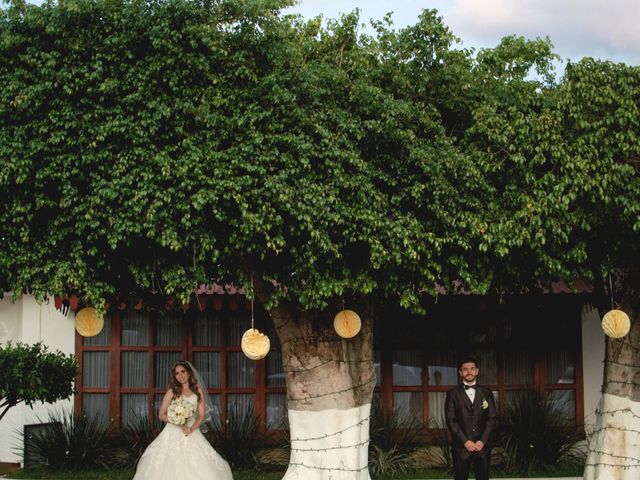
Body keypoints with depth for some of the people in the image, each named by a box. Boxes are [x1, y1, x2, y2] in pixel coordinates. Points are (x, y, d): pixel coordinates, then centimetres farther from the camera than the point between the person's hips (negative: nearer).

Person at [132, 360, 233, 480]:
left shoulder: (198, 391, 8)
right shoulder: (172, 392, 4)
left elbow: (202, 415, 4)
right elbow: (162, 415, 3)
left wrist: (191, 429, -13)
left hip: (193, 433, 1)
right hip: (173, 433, -1)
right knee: (171, 465, -10)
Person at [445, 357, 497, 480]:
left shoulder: (486, 393, 10)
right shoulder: (453, 394, 4)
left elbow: (492, 418, 5)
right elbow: (450, 420, -2)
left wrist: (482, 441, -7)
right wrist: (465, 441, -10)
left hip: (482, 445, 2)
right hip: (461, 446, -1)